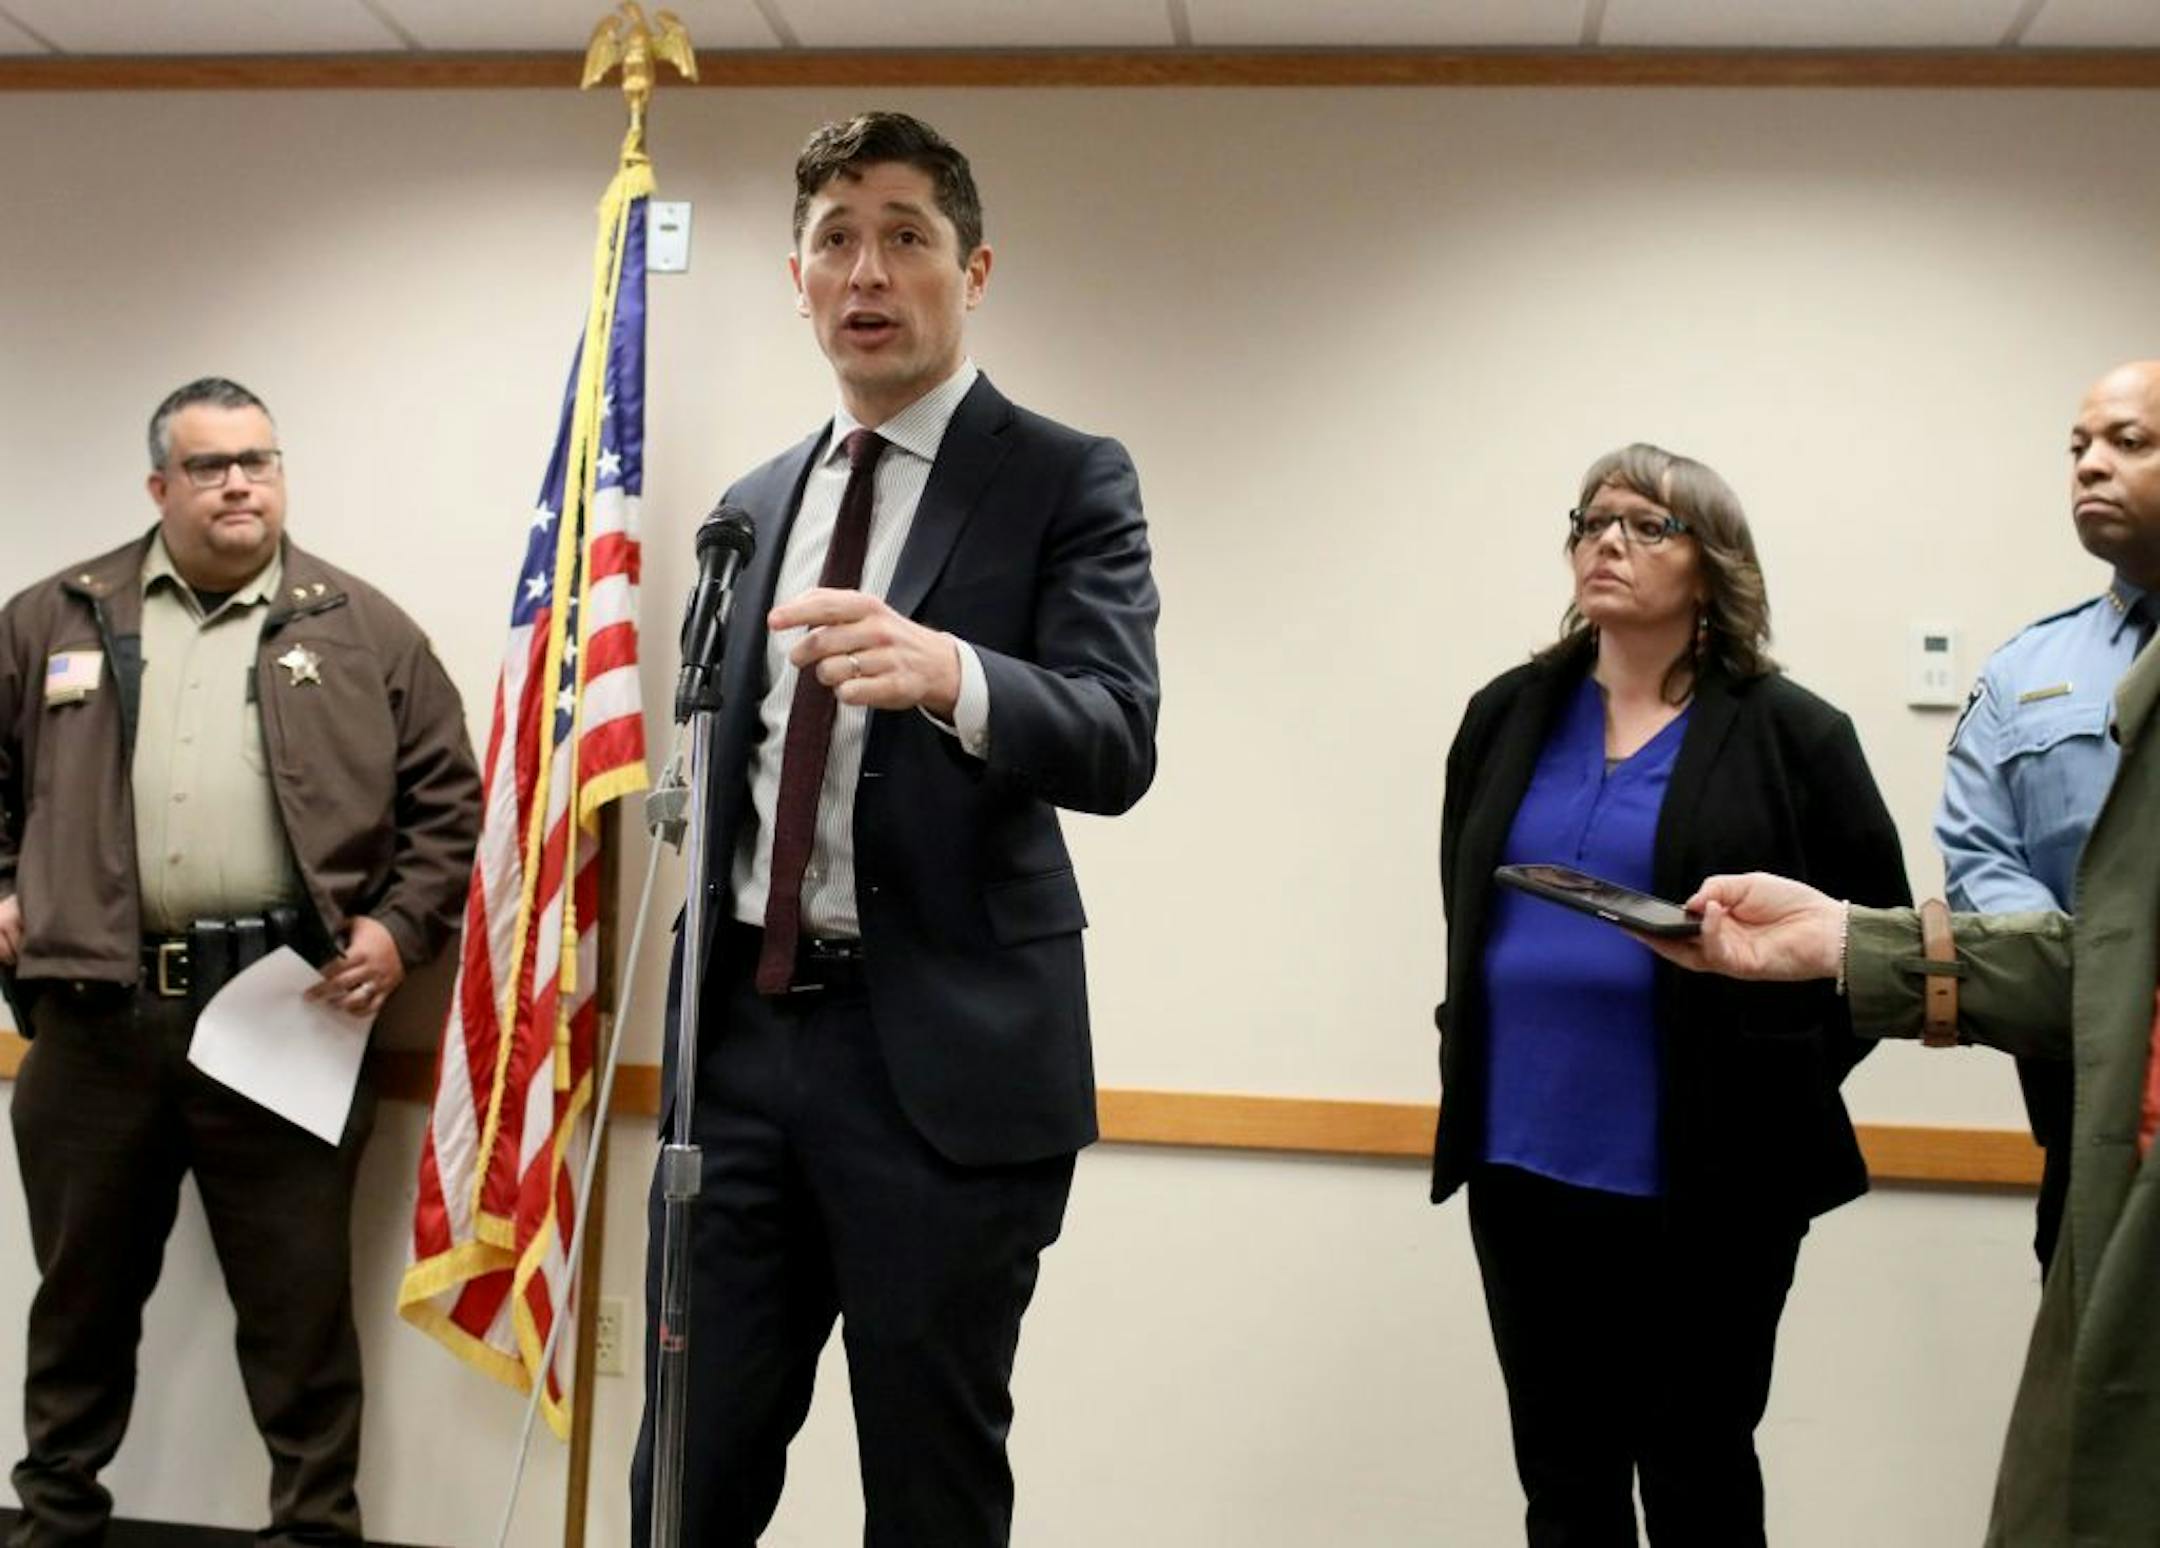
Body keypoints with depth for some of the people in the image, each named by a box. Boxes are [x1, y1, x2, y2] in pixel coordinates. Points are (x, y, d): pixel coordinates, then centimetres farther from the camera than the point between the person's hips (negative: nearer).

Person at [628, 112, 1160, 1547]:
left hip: (945, 1056, -5)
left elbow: (1116, 742, -18)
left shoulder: (1068, 479, -3)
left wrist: (946, 674, -38)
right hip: (745, 1036, 5)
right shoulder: (757, 501, 15)